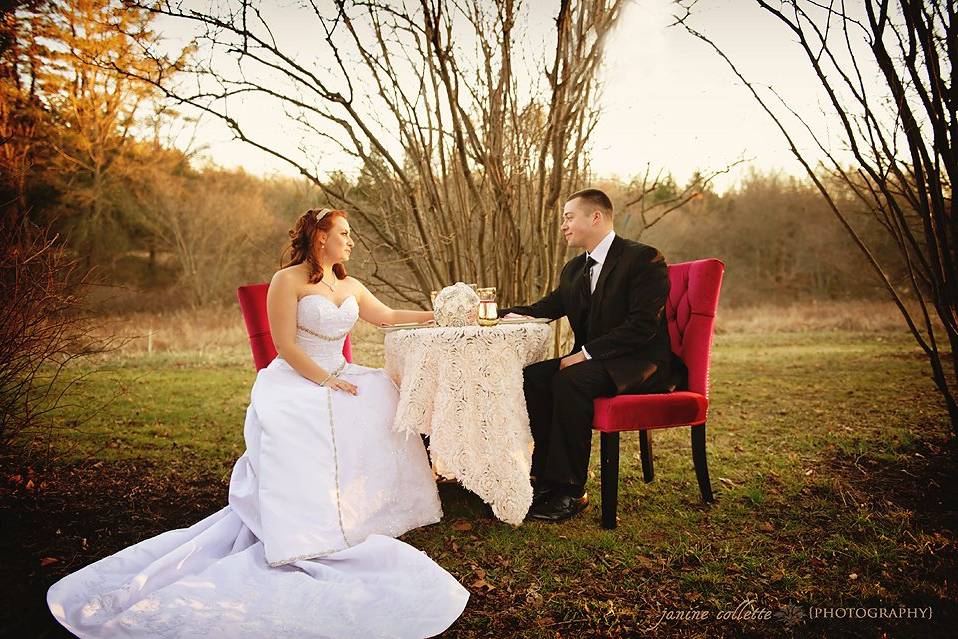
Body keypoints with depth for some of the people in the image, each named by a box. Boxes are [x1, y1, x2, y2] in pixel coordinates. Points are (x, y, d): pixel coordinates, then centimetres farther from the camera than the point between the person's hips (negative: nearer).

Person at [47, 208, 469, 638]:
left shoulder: (351, 287, 16)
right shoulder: (288, 280, -6)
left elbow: (387, 317, 29)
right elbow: (285, 345, -12)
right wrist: (328, 382, -15)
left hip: (339, 380, 7)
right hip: (293, 383, -6)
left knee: (386, 396, -18)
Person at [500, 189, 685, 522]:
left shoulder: (644, 259, -11)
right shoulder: (574, 269, 14)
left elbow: (643, 325, -20)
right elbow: (544, 309, 23)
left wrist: (585, 353, -23)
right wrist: (499, 314, 6)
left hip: (640, 364, -8)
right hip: (592, 360, 8)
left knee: (570, 381, -32)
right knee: (532, 376, -15)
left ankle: (569, 491, -22)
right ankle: (546, 475, -10)